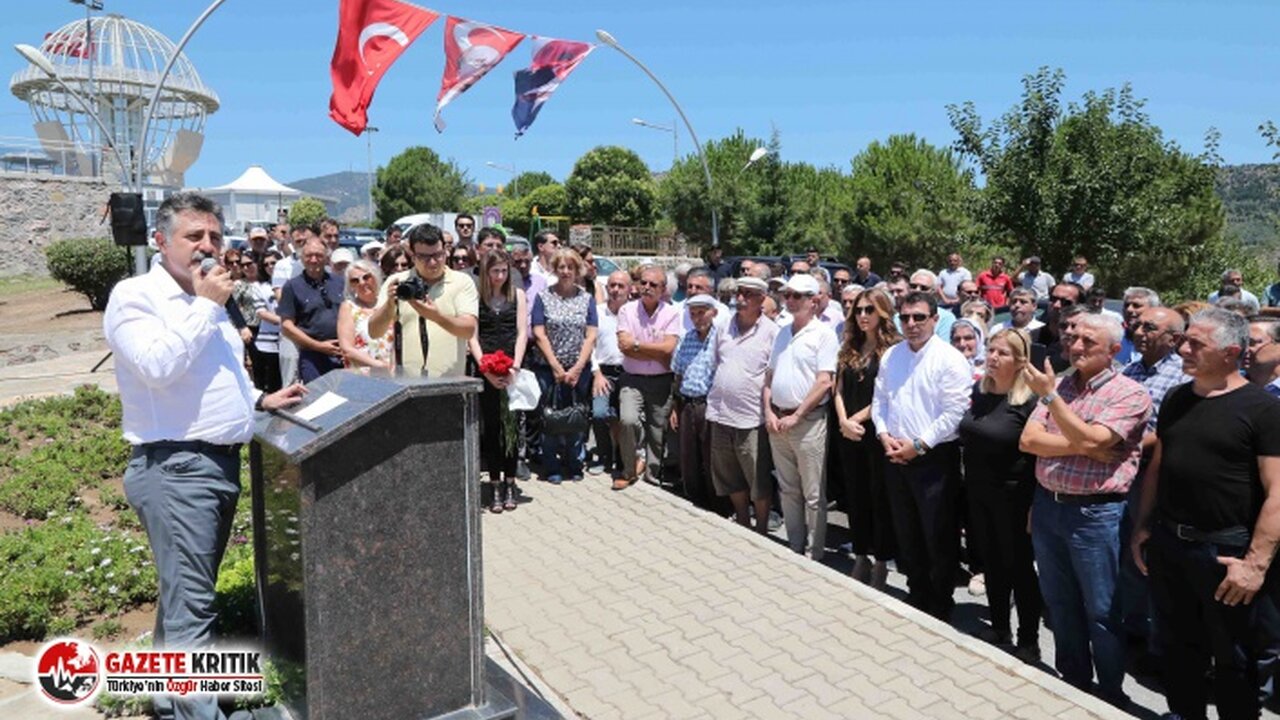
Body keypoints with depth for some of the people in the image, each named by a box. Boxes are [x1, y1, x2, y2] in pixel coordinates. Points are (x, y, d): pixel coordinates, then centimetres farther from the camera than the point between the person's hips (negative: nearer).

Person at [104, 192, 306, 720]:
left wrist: (260, 400, 14)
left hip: (222, 463, 9)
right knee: (191, 604, -8)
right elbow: (159, 367, -25)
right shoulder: (135, 295, -9)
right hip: (176, 469, -8)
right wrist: (208, 306, -17)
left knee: (188, 593, 20)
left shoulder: (206, 301, 16)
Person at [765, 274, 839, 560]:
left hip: (808, 421, -7)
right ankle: (794, 549, 28)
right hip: (777, 421, 7)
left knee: (813, 495, 2)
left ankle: (814, 555, 12)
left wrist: (795, 416, -15)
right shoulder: (782, 333, 14)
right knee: (788, 490, 15)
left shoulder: (824, 334, -7)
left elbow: (825, 382, -14)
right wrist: (769, 412, 2)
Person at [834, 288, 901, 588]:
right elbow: (839, 389, 8)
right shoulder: (850, 348, 11)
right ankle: (861, 556, 25)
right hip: (848, 434, 6)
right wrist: (843, 421, -7)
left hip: (877, 432, -6)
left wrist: (858, 419, -12)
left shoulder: (894, 349, -7)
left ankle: (882, 561, 15)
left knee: (880, 497, 4)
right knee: (856, 496, 13)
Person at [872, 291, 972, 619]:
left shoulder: (950, 359, -11)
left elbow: (954, 413, -16)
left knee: (939, 537, 4)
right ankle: (917, 595, 34)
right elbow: (879, 401, 13)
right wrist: (884, 435, -4)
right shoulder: (891, 356, 9)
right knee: (906, 532, 17)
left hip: (934, 458, -6)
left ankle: (940, 607, 22)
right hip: (896, 457, 6)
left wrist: (918, 445, -16)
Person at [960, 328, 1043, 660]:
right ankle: (999, 628, 35)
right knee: (991, 563, 18)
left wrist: (1036, 505, -16)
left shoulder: (1030, 401, -17)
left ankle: (1029, 641, 25)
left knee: (1019, 567, 8)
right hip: (978, 492, 6)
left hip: (1012, 496, -6)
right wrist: (968, 481, 13)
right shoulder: (979, 391, 4)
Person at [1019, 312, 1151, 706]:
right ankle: (1072, 680, 38)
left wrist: (1049, 396, -23)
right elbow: (1028, 440, -4)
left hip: (1095, 514, -6)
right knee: (1060, 604, 19)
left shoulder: (1130, 393, -10)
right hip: (1047, 506, 6)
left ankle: (1110, 694, 27)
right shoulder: (1059, 385, 6)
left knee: (1100, 612, 8)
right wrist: (1082, 447, -15)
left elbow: (1089, 439, -24)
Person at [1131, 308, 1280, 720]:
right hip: (1167, 541, 6)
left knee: (1234, 659, 11)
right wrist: (1144, 527, 11)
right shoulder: (1176, 399, 7)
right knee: (1178, 644, 19)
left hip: (1226, 547, -5)